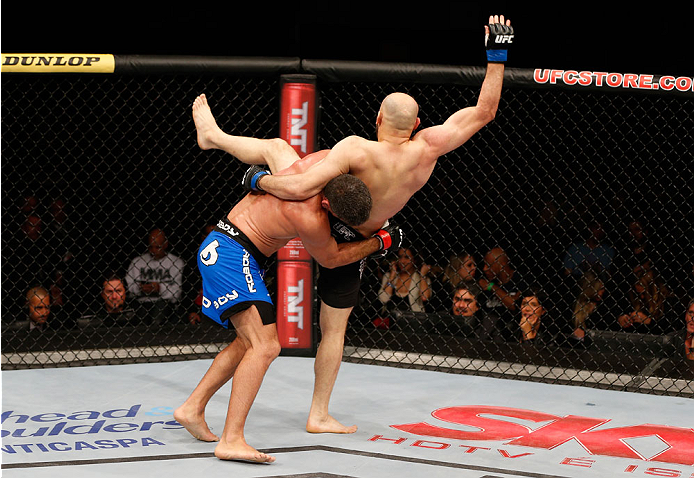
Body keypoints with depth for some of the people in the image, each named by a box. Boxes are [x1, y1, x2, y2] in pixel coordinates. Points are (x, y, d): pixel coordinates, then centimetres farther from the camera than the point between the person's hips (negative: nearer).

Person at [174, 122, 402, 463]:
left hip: (220, 251, 10)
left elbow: (272, 147, 9)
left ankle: (192, 409, 29)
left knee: (248, 343, 22)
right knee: (266, 347, -21)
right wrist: (383, 242, 2)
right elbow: (329, 259, -6)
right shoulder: (310, 220, -28)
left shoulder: (327, 160, -10)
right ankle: (231, 441, -26)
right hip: (232, 254, -10)